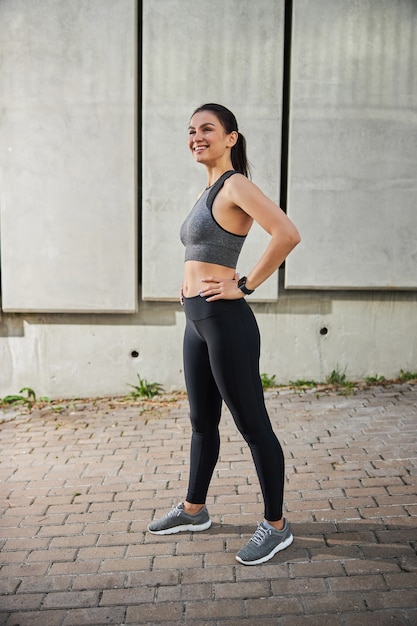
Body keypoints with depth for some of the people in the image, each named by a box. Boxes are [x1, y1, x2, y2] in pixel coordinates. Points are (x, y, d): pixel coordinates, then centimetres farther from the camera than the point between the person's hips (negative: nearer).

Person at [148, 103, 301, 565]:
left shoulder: (235, 185, -11)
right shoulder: (209, 190, 16)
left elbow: (287, 235, -26)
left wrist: (244, 286, -18)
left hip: (225, 320, -10)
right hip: (197, 320, 10)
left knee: (252, 424, 1)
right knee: (202, 420, 19)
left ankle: (276, 526, 16)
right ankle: (193, 511, 36)